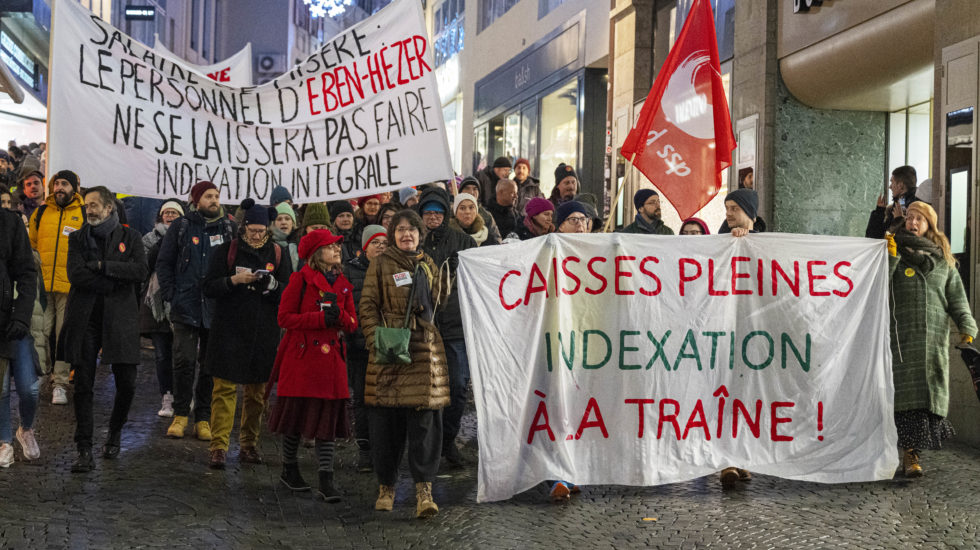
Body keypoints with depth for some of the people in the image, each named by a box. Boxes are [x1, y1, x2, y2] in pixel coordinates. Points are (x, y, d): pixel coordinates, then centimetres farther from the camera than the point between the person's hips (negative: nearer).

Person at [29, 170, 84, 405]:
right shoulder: (41, 212, 12)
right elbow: (29, 244, 19)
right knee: (40, 332, 3)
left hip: (70, 284, -2)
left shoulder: (85, 214, 6)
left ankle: (60, 383, 9)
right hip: (41, 283, 2)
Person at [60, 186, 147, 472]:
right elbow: (75, 275, -5)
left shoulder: (130, 237, 7)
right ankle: (85, 451, 3)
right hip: (85, 318, 1)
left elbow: (141, 272, -8)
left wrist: (102, 266, -11)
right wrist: (116, 281, -9)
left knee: (126, 383, 0)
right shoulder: (78, 237, 10)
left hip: (120, 317, -1)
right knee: (83, 386, -2)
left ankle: (115, 432, 27)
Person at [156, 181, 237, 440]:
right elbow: (164, 263, 8)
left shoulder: (229, 228, 8)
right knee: (184, 361, -4)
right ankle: (180, 415, 10)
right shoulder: (181, 227, 5)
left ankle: (203, 418, 15)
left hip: (217, 309, 1)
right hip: (186, 307, -1)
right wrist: (171, 295, -1)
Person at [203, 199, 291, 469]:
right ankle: (218, 447, -3)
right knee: (224, 388, -6)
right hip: (229, 331, -2)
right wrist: (235, 280, -16)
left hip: (264, 333, 2)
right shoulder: (226, 250, 4)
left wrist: (271, 284, -15)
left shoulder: (278, 254, 8)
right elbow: (208, 288, 0)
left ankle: (248, 445, 18)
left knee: (257, 392, 7)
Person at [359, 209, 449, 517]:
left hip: (426, 348, 2)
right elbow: (368, 305, 0)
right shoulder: (381, 265, 5)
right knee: (386, 420, 2)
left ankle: (424, 490, -3)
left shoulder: (429, 265, 15)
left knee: (425, 418, -5)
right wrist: (376, 340, -10)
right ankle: (386, 486, 17)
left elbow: (441, 301, 22)